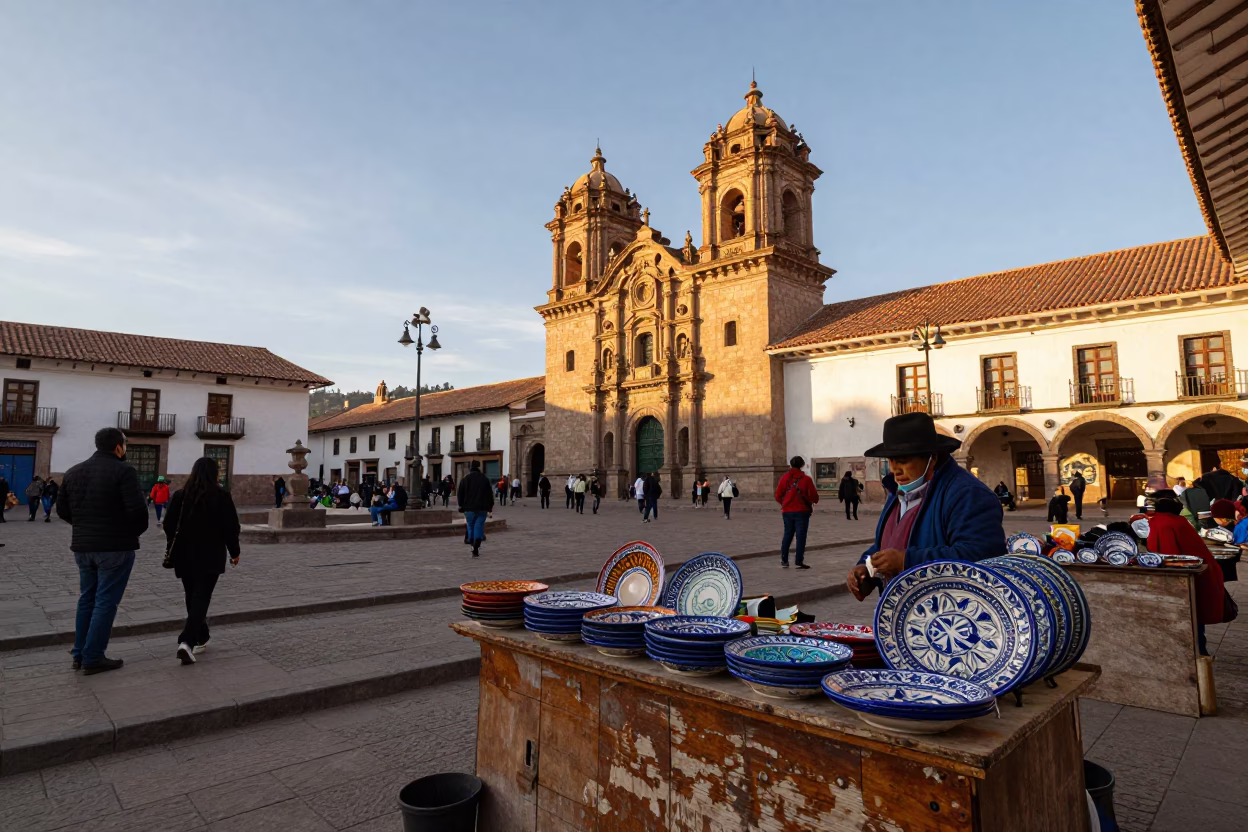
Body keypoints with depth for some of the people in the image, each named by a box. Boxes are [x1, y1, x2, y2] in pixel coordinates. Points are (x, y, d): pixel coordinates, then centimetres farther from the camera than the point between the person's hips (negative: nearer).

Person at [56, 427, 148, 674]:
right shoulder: (124, 471, -14)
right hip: (115, 546, -7)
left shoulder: (74, 471, 9)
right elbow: (137, 509, -21)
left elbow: (62, 509, 12)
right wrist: (138, 530, -2)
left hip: (82, 545, 7)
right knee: (106, 602, 0)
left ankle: (79, 654, 23)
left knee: (87, 599, 18)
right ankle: (93, 658, 4)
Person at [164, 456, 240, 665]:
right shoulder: (221, 495, -9)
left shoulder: (180, 495, 0)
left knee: (192, 598, 17)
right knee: (201, 599, -3)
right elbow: (231, 527, -7)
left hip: (185, 556, 4)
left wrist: (173, 550, 21)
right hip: (210, 557, -4)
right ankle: (186, 642, -18)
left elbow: (169, 526, 5)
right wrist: (234, 552, 6)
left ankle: (200, 638, 28)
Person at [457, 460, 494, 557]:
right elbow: (489, 494, 5)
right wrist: (490, 506, 12)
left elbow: (460, 495, 4)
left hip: (469, 508, 0)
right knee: (479, 527, 0)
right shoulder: (485, 479, 3)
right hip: (482, 508, 0)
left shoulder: (464, 480, 1)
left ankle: (473, 546, 16)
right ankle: (476, 550, -8)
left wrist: (461, 506, 14)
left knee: (471, 527, 15)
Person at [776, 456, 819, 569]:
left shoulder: (785, 478, 1)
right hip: (802, 511, -3)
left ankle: (784, 560, 15)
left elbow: (778, 496, -1)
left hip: (787, 511, 3)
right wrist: (813, 501, 13)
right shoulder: (806, 479, -7)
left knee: (787, 534, 14)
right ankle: (799, 561, -1)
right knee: (801, 536, 2)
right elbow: (814, 496, -10)